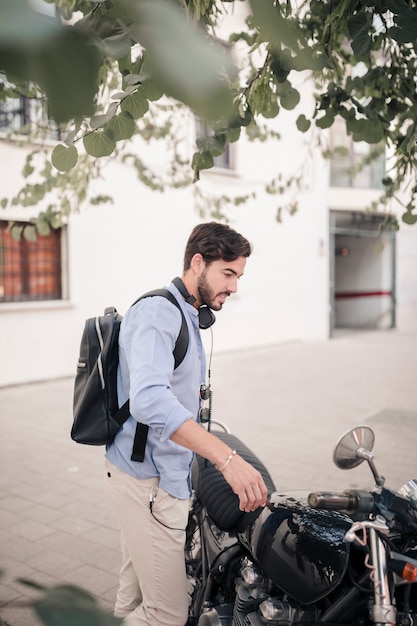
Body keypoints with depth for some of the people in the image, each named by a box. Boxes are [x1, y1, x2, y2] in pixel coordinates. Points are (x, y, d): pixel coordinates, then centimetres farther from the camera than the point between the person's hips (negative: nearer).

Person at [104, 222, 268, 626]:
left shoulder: (187, 317, 15)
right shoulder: (157, 312, -18)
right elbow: (148, 399, -34)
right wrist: (227, 458, -42)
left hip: (161, 478, 10)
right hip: (148, 482, -10)